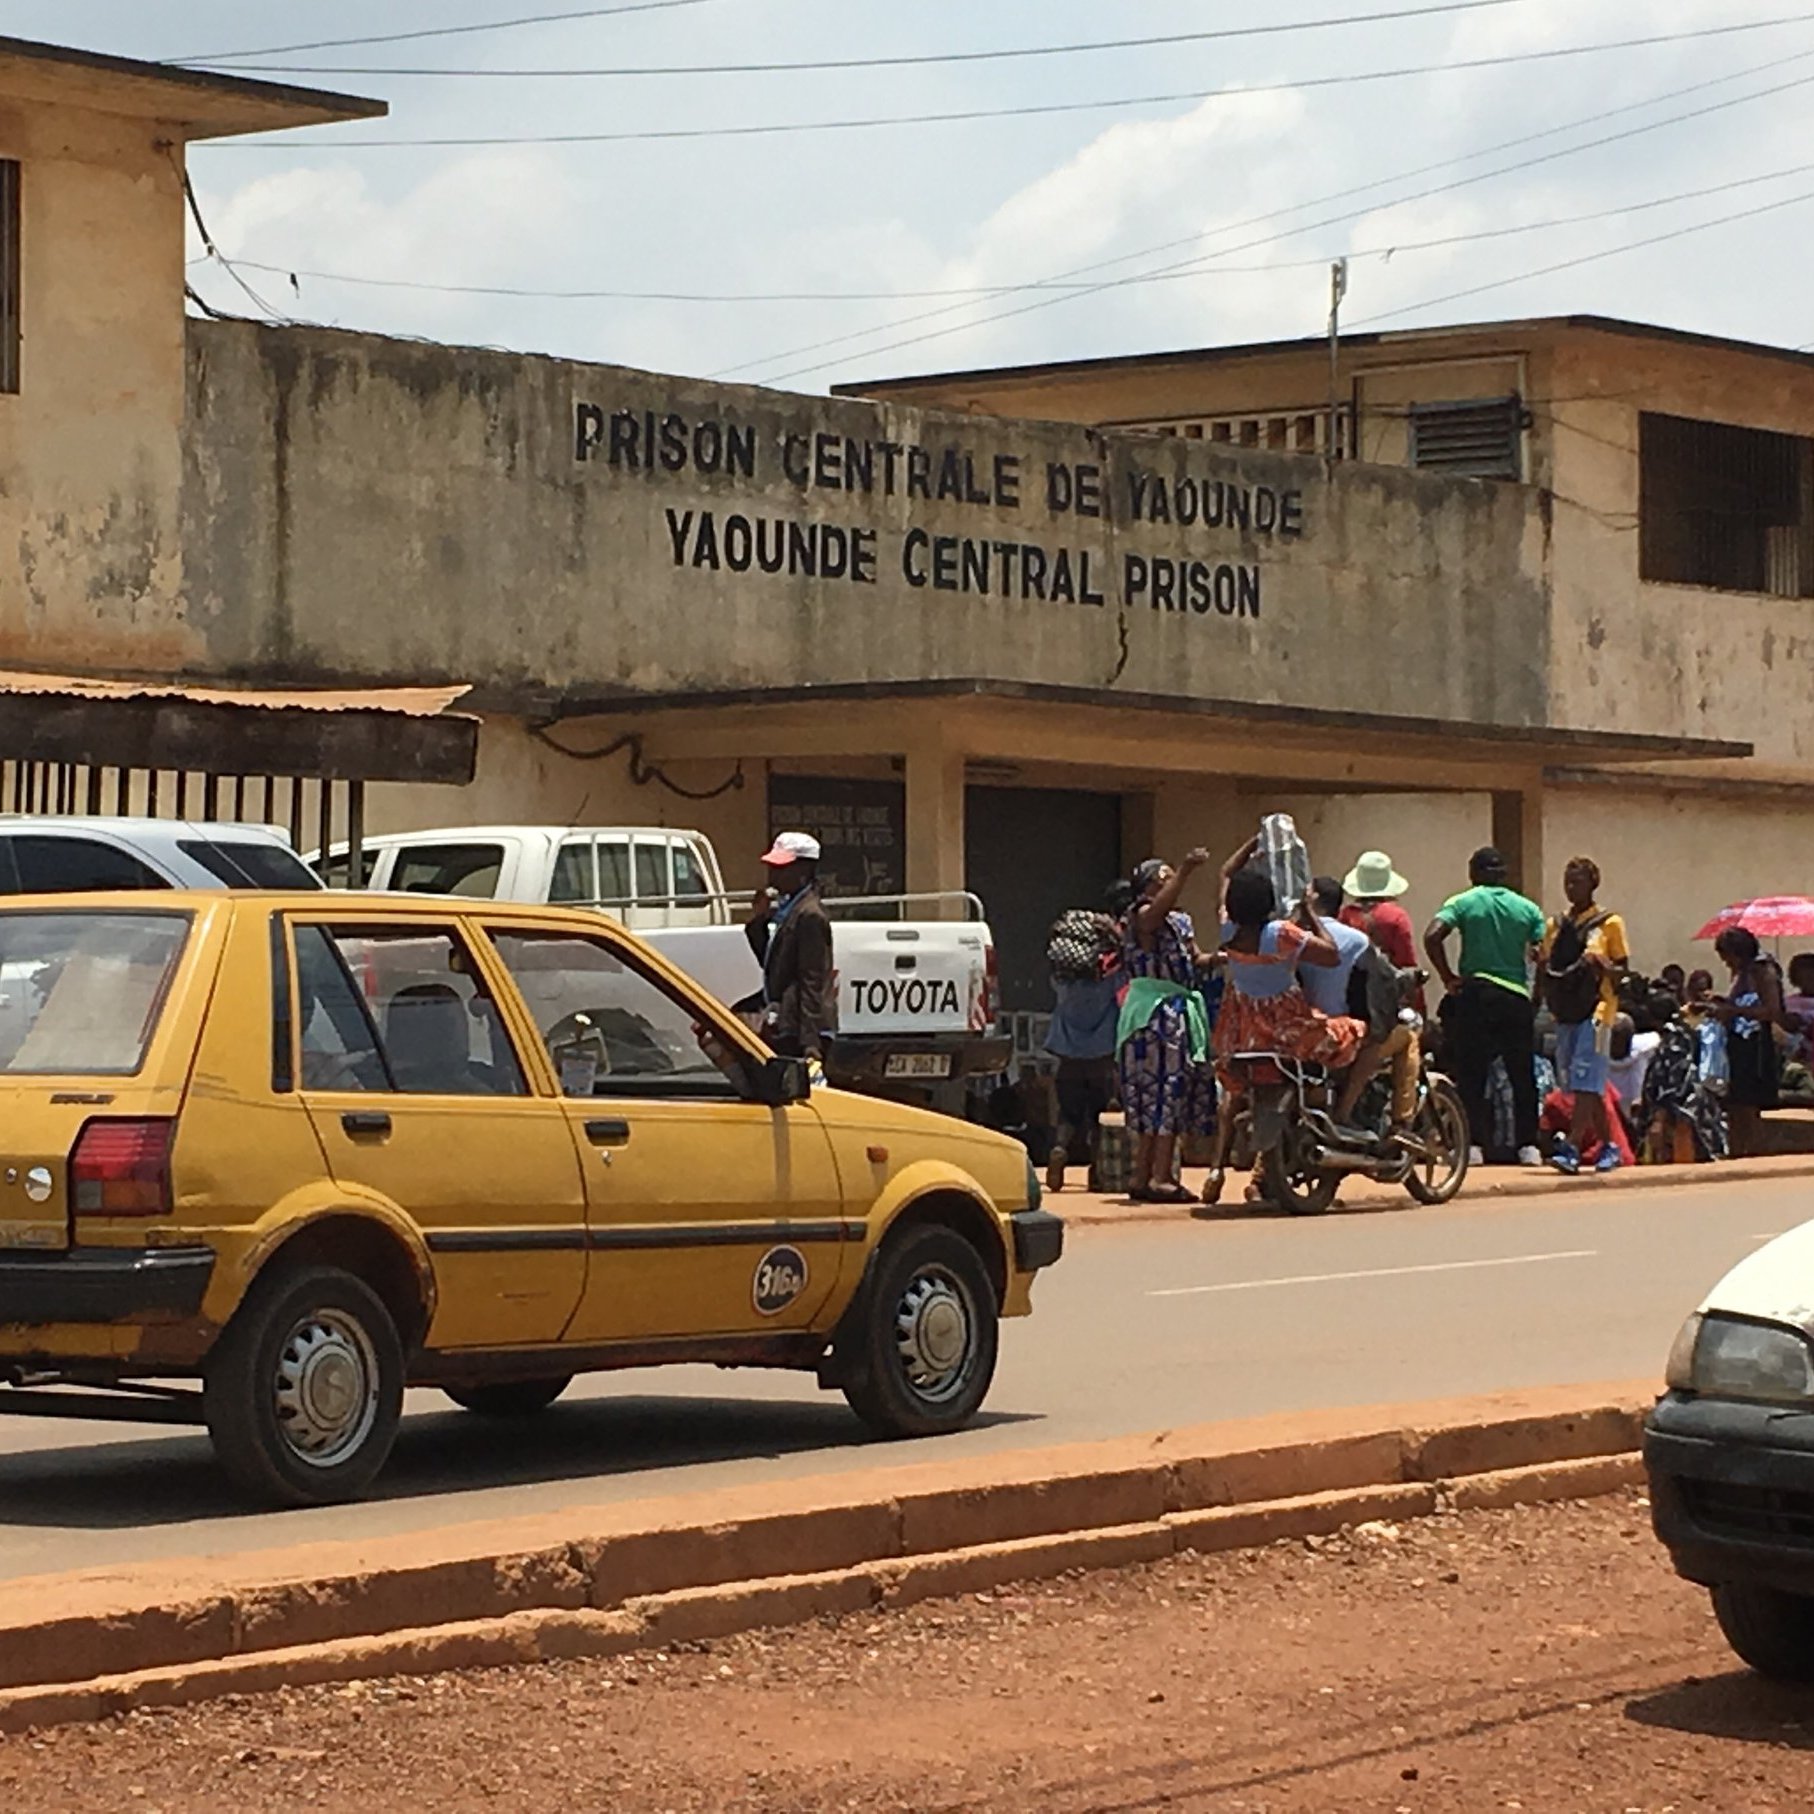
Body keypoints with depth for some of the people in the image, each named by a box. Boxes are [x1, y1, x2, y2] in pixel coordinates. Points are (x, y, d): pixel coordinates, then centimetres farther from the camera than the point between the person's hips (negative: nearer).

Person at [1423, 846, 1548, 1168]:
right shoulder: (1527, 908, 7)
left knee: (1471, 1075, 3)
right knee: (1523, 1077, 10)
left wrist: (1448, 977, -5)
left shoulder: (1463, 903, 0)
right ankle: (1527, 1145, 9)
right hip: (1517, 997, 2)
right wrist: (1539, 996, 12)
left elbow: (1432, 936, -14)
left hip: (1474, 995, -2)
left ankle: (1474, 1144, -3)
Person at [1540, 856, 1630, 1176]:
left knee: (1586, 1083, -14)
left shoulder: (1609, 923, -1)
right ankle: (1608, 1146, 19)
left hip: (1596, 1009, -6)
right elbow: (1547, 967, 19)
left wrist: (1601, 965, -20)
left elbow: (1622, 972, 0)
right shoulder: (1556, 925, 14)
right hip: (1565, 1012, 6)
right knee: (1578, 1086, 8)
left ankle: (1572, 1147, -23)